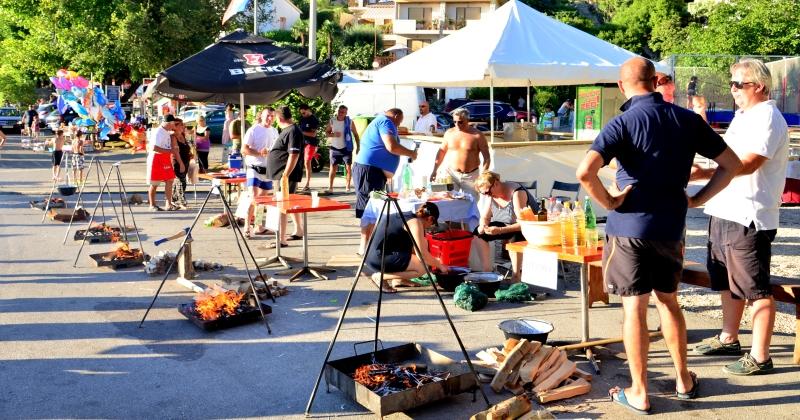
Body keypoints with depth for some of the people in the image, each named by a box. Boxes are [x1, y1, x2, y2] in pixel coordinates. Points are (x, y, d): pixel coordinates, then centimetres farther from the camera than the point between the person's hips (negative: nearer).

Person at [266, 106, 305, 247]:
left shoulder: (293, 131, -18)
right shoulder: (287, 130, 14)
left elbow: (294, 155, -25)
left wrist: (285, 176, -28)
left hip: (286, 174, -11)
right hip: (282, 174, 11)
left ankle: (281, 240, -8)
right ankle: (298, 231, 32)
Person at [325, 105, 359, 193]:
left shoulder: (350, 122, -6)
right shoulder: (332, 121, -1)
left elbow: (355, 134, 1)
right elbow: (326, 132, 7)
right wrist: (333, 134, -15)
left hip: (346, 148, -1)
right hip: (335, 147, 1)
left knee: (348, 167, -2)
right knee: (333, 167, 2)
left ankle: (347, 187, 8)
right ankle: (330, 187, 5)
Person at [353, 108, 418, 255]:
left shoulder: (378, 121, 26)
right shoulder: (386, 122, -7)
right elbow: (391, 146, -20)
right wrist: (411, 153, -6)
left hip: (367, 168, 11)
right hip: (371, 170, -11)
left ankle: (367, 244, 20)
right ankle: (365, 247, -7)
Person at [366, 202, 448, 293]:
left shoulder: (406, 216, 16)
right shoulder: (415, 222, -11)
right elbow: (422, 254, -14)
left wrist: (434, 262, 29)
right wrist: (440, 265, 1)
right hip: (378, 258, -10)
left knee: (422, 243, 14)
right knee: (423, 267, -11)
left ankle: (399, 279, 15)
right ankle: (380, 276, -7)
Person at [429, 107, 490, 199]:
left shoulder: (477, 135, -6)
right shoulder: (449, 133, 5)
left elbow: (487, 157, -5)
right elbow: (442, 151, 16)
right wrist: (435, 170, 13)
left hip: (470, 176, -2)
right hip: (451, 173, 3)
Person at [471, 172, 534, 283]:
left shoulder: (516, 193, -27)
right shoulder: (491, 194, -5)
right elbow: (485, 217, 3)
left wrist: (500, 230, -43)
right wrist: (483, 225, -20)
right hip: (505, 225, 8)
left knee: (513, 239, -38)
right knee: (477, 233, -8)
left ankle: (516, 276, -23)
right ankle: (487, 270, -4)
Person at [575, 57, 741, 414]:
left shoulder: (623, 123, -12)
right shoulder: (687, 120, 2)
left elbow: (585, 172, -27)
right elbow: (732, 164, 7)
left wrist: (609, 202, -12)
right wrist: (697, 199, 8)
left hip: (629, 227, -4)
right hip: (671, 226, 5)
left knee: (634, 308, 5)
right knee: (668, 301, 21)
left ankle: (639, 393, 14)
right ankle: (684, 380, 32)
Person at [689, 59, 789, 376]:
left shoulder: (767, 118, -14)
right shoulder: (744, 115, 17)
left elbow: (747, 164, -24)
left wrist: (704, 174, -22)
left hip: (750, 217, -10)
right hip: (726, 211, 10)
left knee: (756, 289, -3)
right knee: (727, 281, 20)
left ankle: (760, 357, 5)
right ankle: (728, 338, 35)